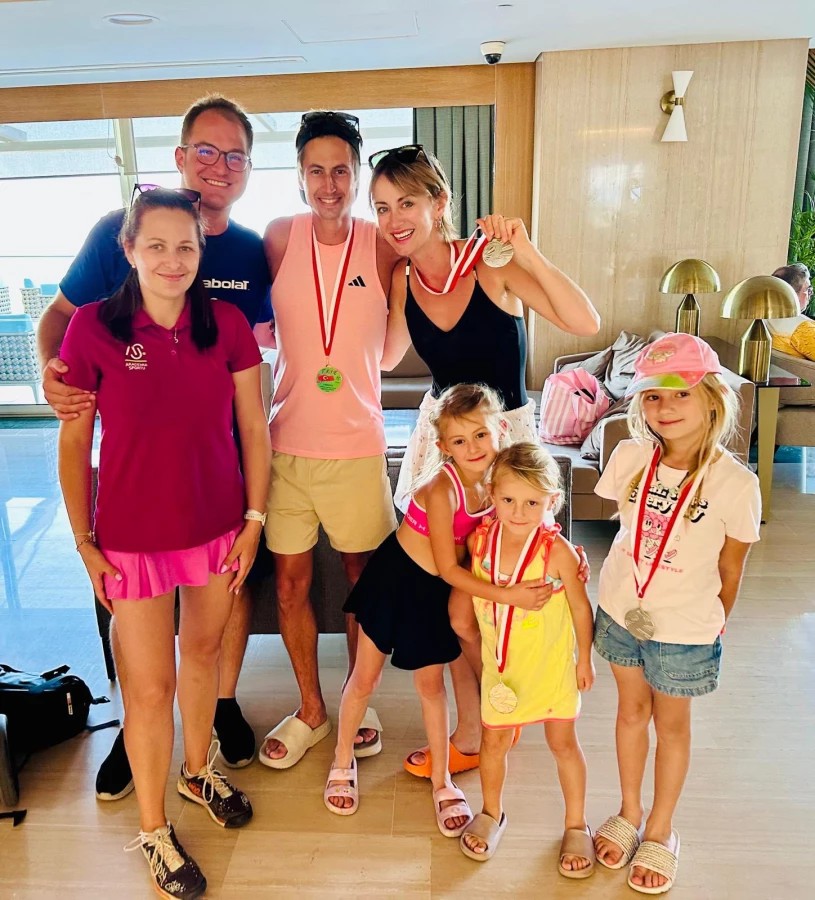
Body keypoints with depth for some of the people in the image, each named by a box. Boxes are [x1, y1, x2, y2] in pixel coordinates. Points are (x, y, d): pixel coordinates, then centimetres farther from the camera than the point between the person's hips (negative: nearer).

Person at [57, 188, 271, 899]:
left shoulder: (227, 323, -6)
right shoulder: (93, 327, -11)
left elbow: (254, 427, 0)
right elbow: (73, 444, -5)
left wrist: (254, 520, -2)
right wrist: (85, 544, -4)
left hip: (218, 528, 3)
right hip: (133, 537, -2)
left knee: (202, 654, 21)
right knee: (151, 686, 8)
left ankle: (198, 770, 48)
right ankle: (154, 830, 31)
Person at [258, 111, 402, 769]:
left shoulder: (382, 246, -4)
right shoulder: (279, 238, -1)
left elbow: (392, 349, -1)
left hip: (358, 444, -1)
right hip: (288, 442, 1)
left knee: (363, 577, 13)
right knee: (291, 581, 11)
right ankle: (311, 710, 34)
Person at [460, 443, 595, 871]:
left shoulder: (557, 551, -24)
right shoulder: (479, 540, -14)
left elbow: (581, 607, -11)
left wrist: (585, 658, -1)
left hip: (551, 662, -3)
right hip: (499, 662, 3)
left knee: (562, 742, 13)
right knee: (493, 738, 16)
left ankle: (576, 825, 36)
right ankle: (491, 813, 42)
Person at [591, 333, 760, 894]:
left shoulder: (735, 483, -21)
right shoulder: (630, 458, -12)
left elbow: (730, 570, -8)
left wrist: (713, 625, 2)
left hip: (684, 628, -3)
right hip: (621, 611, 3)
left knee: (672, 723, 18)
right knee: (632, 710, 21)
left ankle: (660, 831, 41)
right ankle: (630, 814, 45)